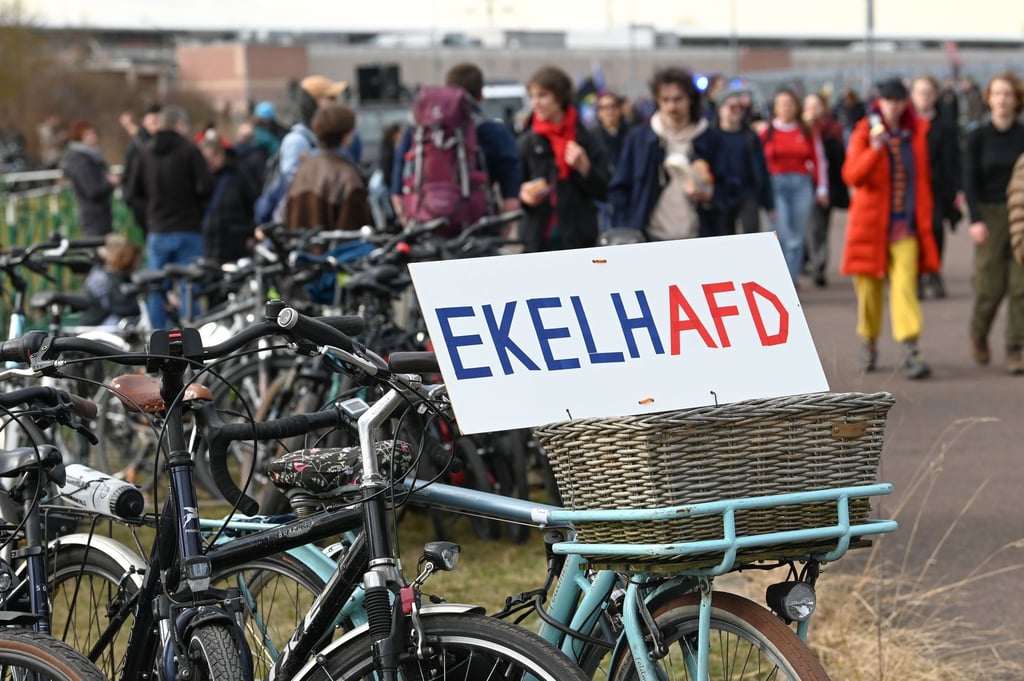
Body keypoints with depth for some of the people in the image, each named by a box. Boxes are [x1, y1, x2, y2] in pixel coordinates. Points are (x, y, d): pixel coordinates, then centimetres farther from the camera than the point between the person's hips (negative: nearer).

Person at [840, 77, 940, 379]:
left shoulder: (918, 133, 6)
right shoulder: (864, 133, -2)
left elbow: (924, 176, 17)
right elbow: (852, 175, -15)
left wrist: (925, 216, 14)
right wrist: (875, 149, -29)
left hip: (906, 225, 1)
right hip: (871, 223, -1)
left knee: (905, 285, -13)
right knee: (869, 287, 7)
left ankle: (911, 351, -19)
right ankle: (869, 343, 27)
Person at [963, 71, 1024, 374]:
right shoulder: (978, 137, 1)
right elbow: (970, 181, -3)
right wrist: (976, 220, -13)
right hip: (990, 216, -1)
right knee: (991, 286, -2)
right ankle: (978, 334, 27)